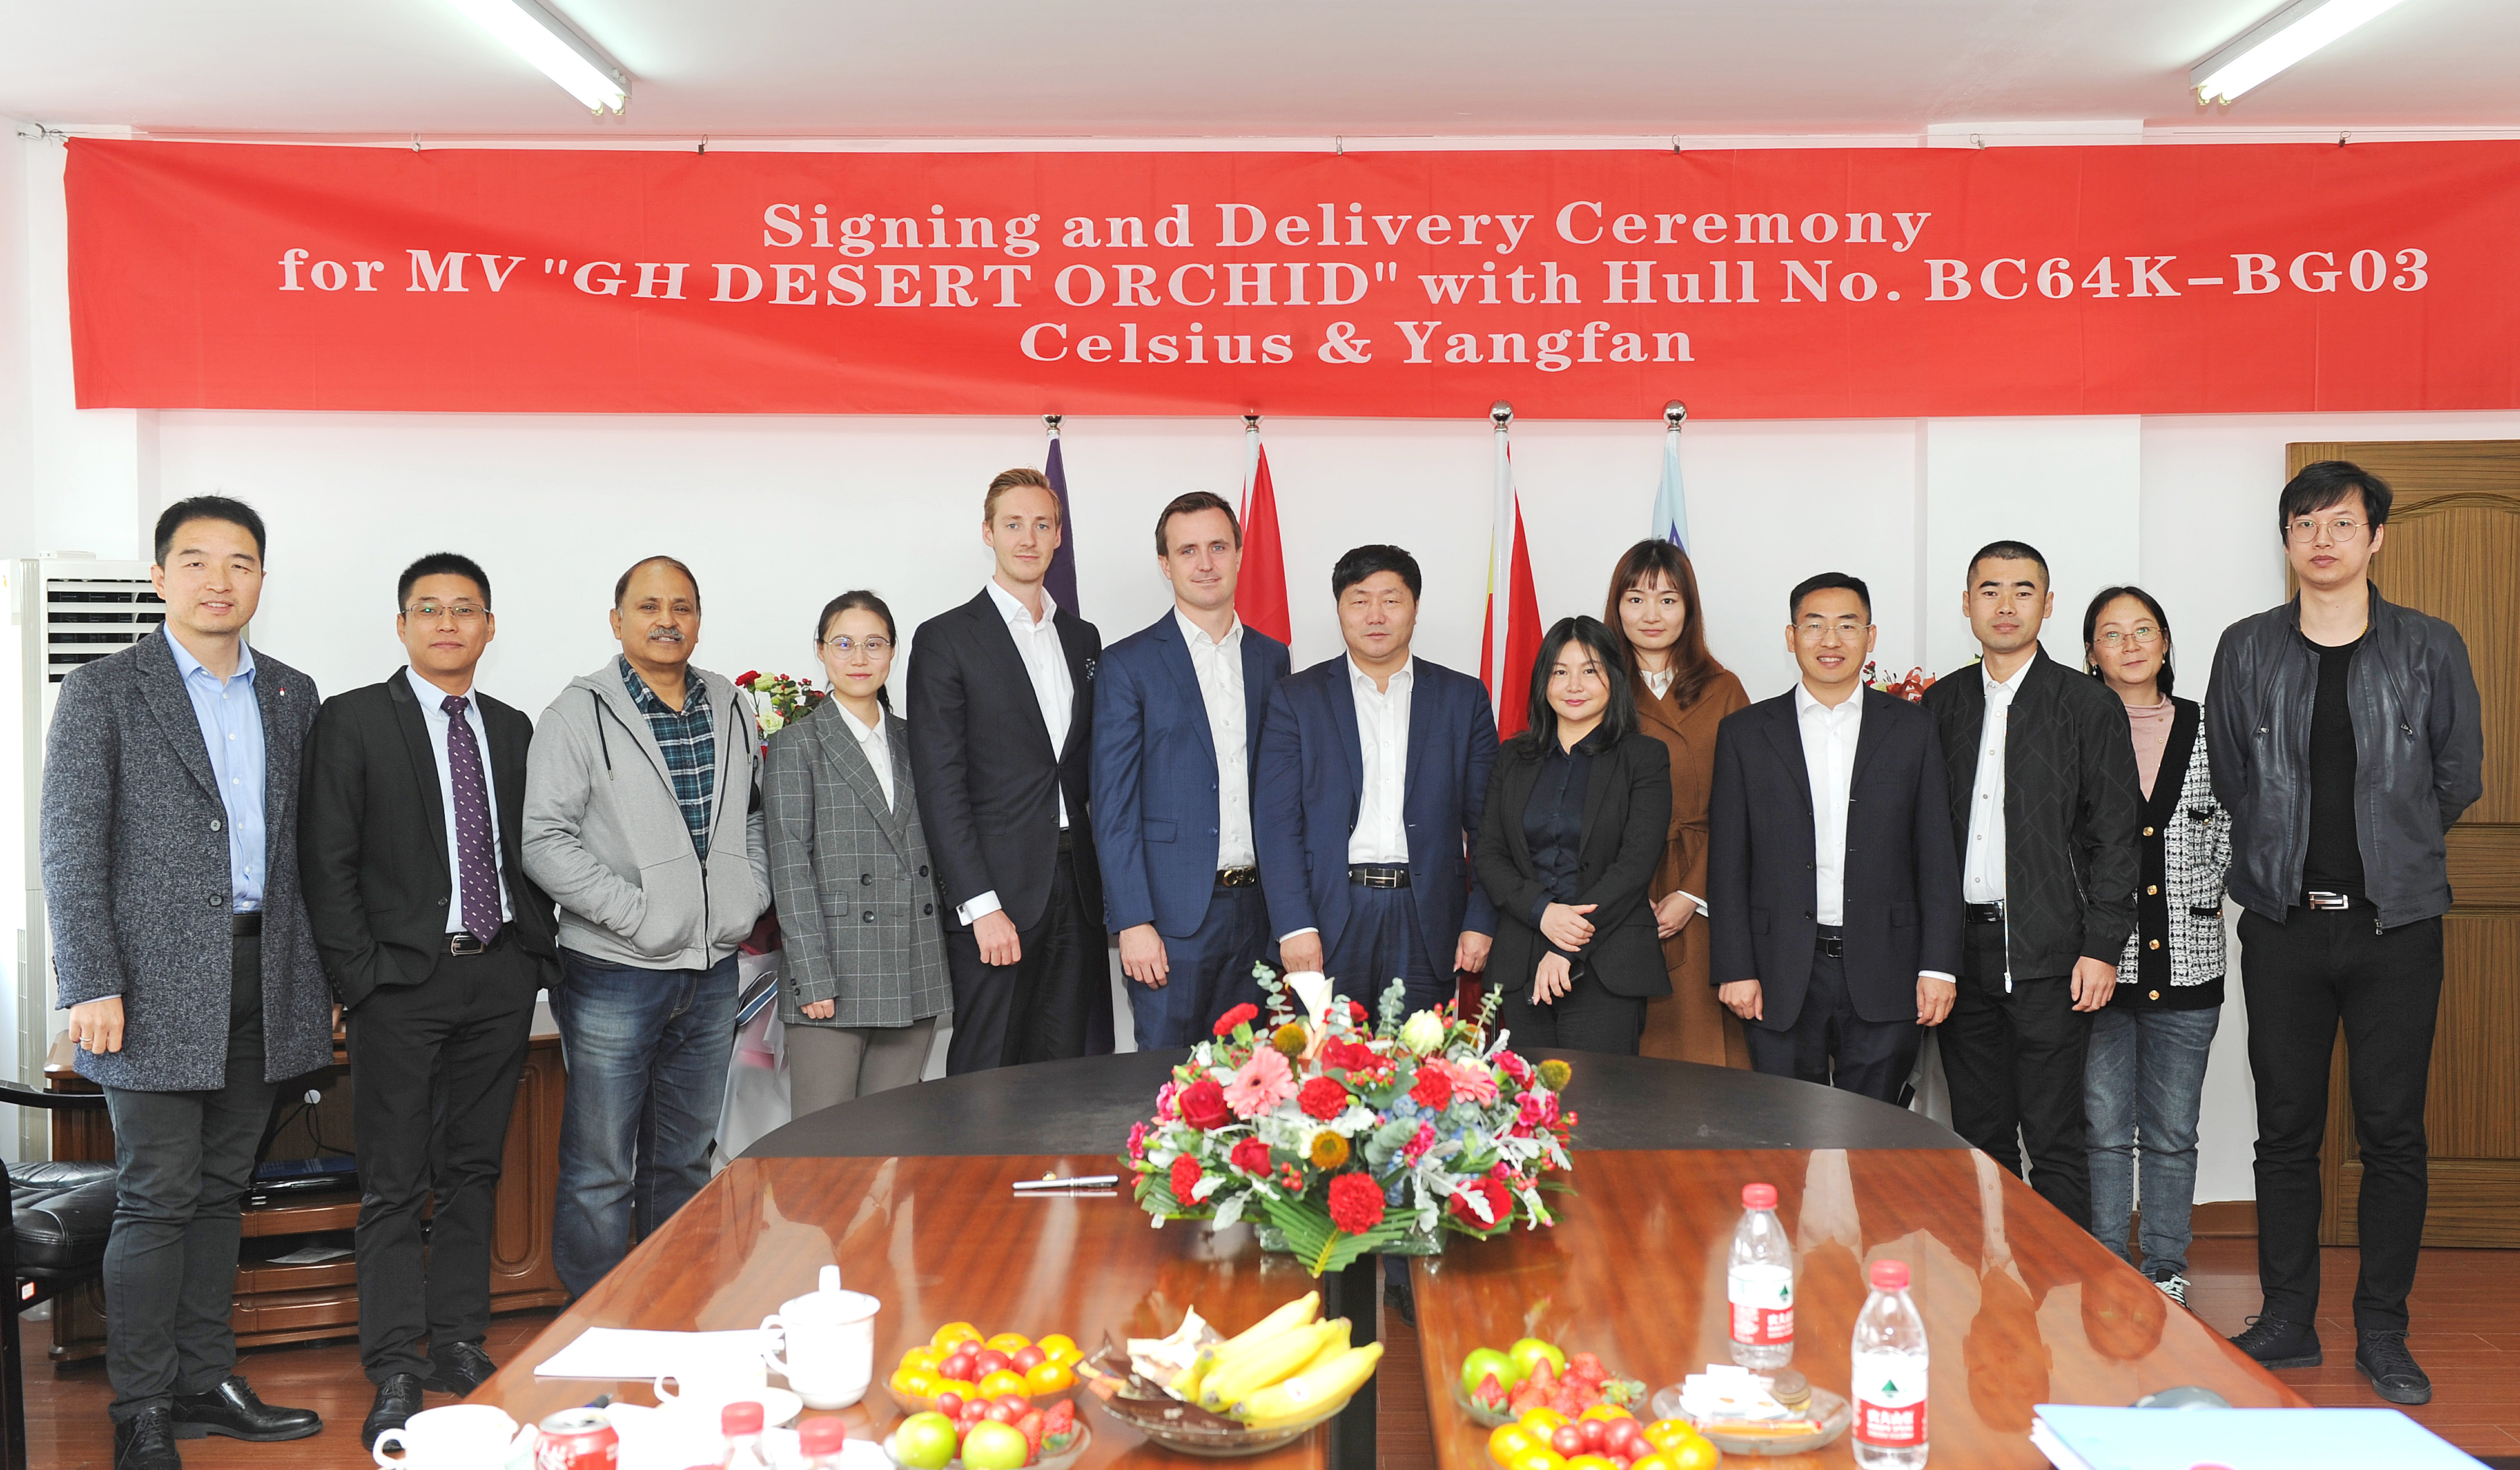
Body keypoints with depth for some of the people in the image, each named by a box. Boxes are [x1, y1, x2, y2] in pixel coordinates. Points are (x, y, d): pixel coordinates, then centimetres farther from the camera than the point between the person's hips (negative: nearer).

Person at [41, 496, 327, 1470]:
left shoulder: (291, 696, 12)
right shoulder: (103, 692, -3)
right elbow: (71, 849, -7)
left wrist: (320, 971, 9)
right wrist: (92, 987, -14)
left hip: (262, 979, 5)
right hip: (159, 981, -5)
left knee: (220, 1189, 13)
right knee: (158, 1198, -1)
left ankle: (206, 1384, 24)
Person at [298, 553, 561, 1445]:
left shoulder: (512, 730, 12)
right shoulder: (352, 721, -2)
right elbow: (326, 861, -6)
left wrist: (537, 955, 5)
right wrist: (360, 977, -11)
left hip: (500, 977, 5)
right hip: (403, 979, -4)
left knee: (473, 1171, 11)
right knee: (394, 1185, 0)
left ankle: (459, 1344, 21)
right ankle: (395, 1372, 7)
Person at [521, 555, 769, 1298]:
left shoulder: (734, 709, 9)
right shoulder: (580, 714, -7)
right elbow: (545, 842, -13)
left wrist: (750, 896, 3)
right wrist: (635, 911, -17)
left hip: (712, 971, 5)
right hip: (614, 975, -5)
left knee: (686, 1161, 16)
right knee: (599, 1173, 1)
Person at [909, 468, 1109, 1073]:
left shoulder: (1082, 638, 15)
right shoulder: (946, 639, -2)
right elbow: (940, 785, -9)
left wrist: (1106, 882, 6)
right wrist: (981, 906, -15)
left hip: (1077, 889, 5)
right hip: (996, 891, -5)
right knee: (988, 1079, -1)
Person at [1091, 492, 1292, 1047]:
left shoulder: (1271, 657, 12)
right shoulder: (1128, 664, -2)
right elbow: (1113, 806, -5)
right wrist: (1133, 923, -12)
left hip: (1257, 910, 4)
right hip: (1172, 913, -4)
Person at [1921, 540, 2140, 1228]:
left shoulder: (2090, 707, 0)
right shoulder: (1940, 705, 11)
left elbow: (2115, 836, -3)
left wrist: (2101, 948, -9)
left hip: (2048, 954, -4)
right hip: (1961, 950, 4)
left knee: (2054, 1142, -1)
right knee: (1980, 1137, 11)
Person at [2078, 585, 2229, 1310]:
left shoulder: (2206, 730, 6)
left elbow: (2228, 831, 13)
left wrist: (2202, 896, 5)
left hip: (2185, 960, 2)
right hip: (2097, 962, -1)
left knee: (2172, 1132, 9)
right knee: (2104, 1129, 5)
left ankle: (2166, 1274, 21)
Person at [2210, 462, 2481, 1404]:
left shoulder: (2431, 649, 2)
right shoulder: (2246, 650, 5)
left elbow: (2459, 780, 9)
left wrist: (2386, 848, 14)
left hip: (2396, 926, -1)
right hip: (2284, 926, 1)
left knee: (2393, 1134, 3)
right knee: (2287, 1130, 6)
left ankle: (2383, 1334, 14)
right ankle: (2288, 1322, 17)